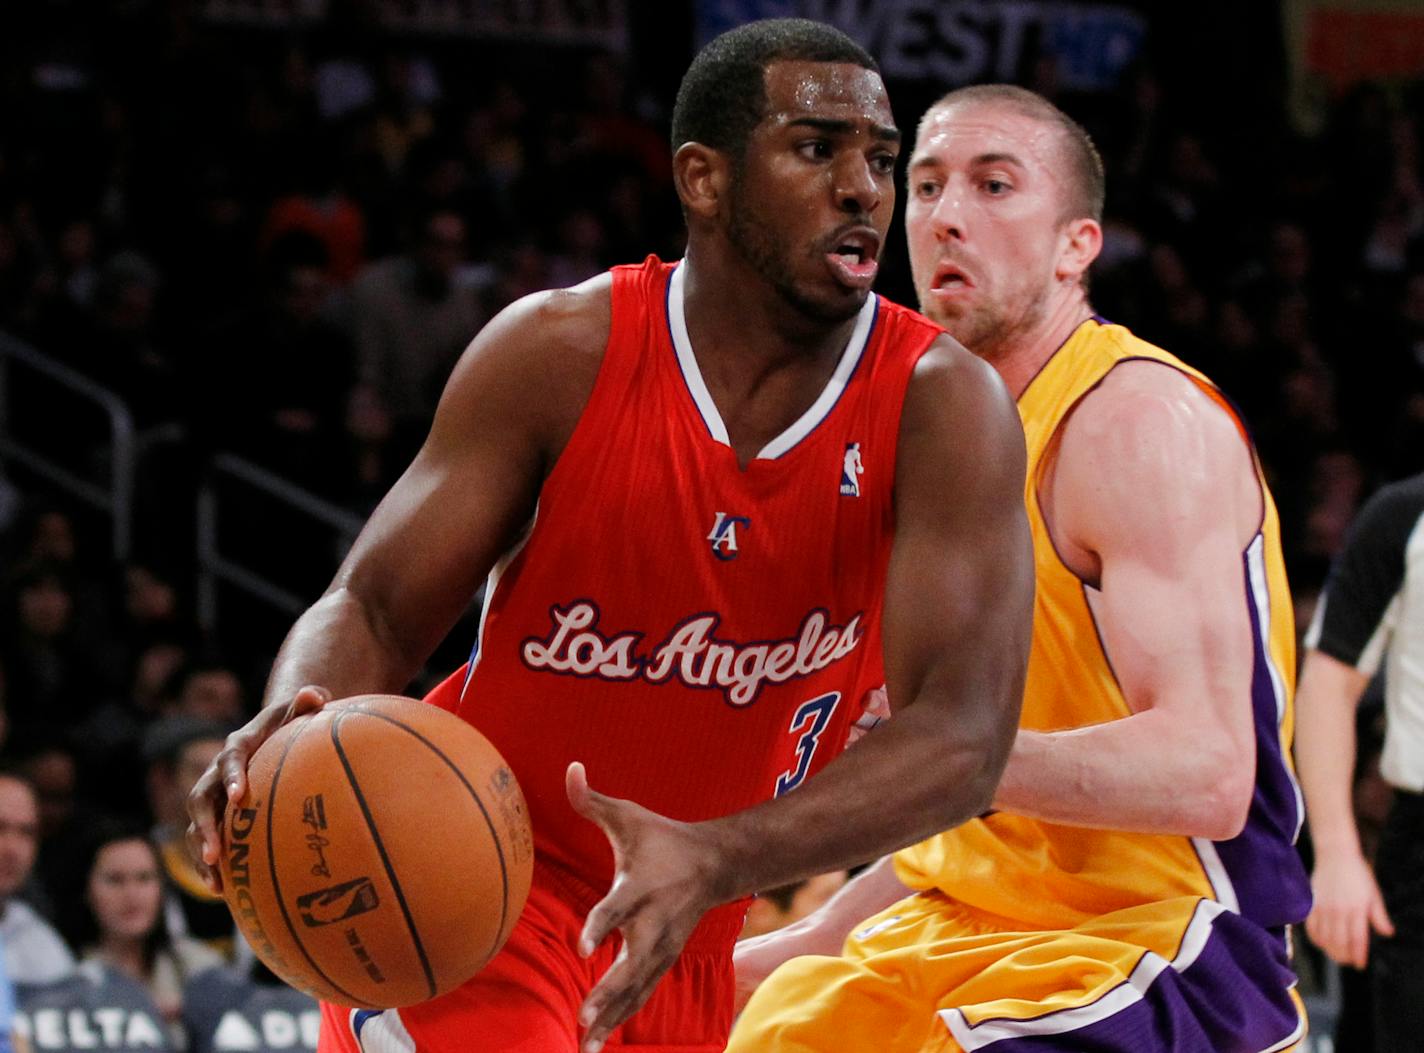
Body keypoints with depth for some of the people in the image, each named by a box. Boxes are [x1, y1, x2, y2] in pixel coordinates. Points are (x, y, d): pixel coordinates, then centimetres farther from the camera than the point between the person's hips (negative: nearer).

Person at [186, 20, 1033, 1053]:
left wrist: (718, 859, -41)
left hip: (683, 958, 3)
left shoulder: (942, 407, -14)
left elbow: (961, 741, -24)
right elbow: (374, 608, -8)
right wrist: (298, 723, -33)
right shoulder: (563, 351, -12)